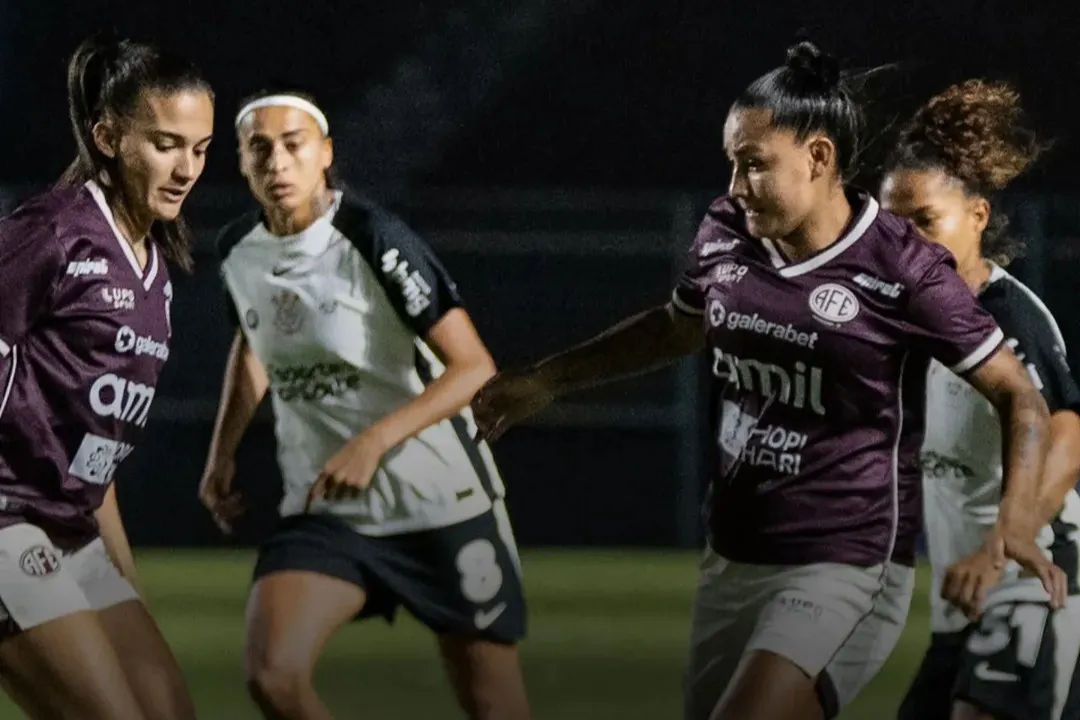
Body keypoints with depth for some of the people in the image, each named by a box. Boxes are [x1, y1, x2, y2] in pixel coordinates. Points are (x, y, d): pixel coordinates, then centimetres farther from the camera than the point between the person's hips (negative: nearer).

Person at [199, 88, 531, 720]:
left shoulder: (374, 239, -17)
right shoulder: (239, 249, 2)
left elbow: (474, 367, -19)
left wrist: (373, 443, -28)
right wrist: (223, 454, 14)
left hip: (442, 502, -5)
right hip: (325, 510, 5)